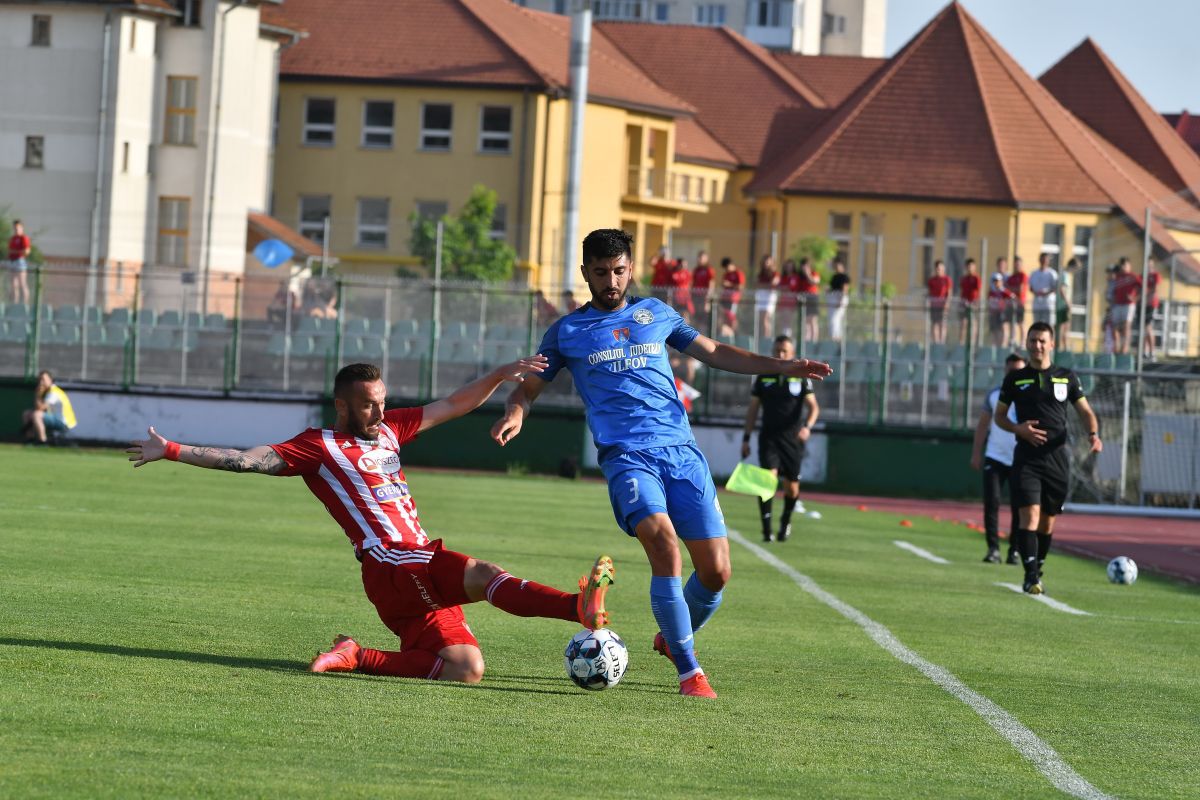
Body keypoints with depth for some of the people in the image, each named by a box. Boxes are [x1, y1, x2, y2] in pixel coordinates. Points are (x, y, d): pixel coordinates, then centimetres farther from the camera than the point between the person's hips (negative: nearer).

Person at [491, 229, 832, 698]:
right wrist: (516, 413, -5)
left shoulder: (654, 314, 19)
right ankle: (689, 671, -19)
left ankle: (673, 637, 27)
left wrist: (780, 367, 17)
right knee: (664, 545, -28)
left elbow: (714, 352, 26)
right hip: (626, 456, -3)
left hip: (681, 451, 3)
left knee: (716, 572, -5)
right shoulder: (567, 332, 13)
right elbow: (528, 387, 19)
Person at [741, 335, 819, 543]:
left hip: (793, 438, 0)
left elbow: (813, 406, -4)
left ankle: (785, 521, 33)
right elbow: (752, 409, 10)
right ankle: (766, 528, -16)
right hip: (769, 437, 0)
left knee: (791, 487, 5)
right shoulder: (764, 378, 6)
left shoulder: (801, 378, 2)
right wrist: (746, 438, 6)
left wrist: (808, 426, -24)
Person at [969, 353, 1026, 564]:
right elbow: (982, 425, 11)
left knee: (1019, 507, 0)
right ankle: (993, 549, -4)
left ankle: (1014, 551, 10)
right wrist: (976, 453, 5)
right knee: (991, 502, -7)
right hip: (995, 457, 1)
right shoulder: (994, 395, 7)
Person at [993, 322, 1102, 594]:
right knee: (1030, 514, -16)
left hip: (1057, 457, 2)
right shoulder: (1015, 379, 6)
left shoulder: (1066, 377, 9)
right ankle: (1031, 575, -20)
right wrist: (1018, 429, -9)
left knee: (1048, 521, 8)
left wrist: (1093, 434, -9)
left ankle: (1037, 570, 25)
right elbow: (998, 415, 12)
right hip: (1026, 457, -2)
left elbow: (1085, 411, 12)